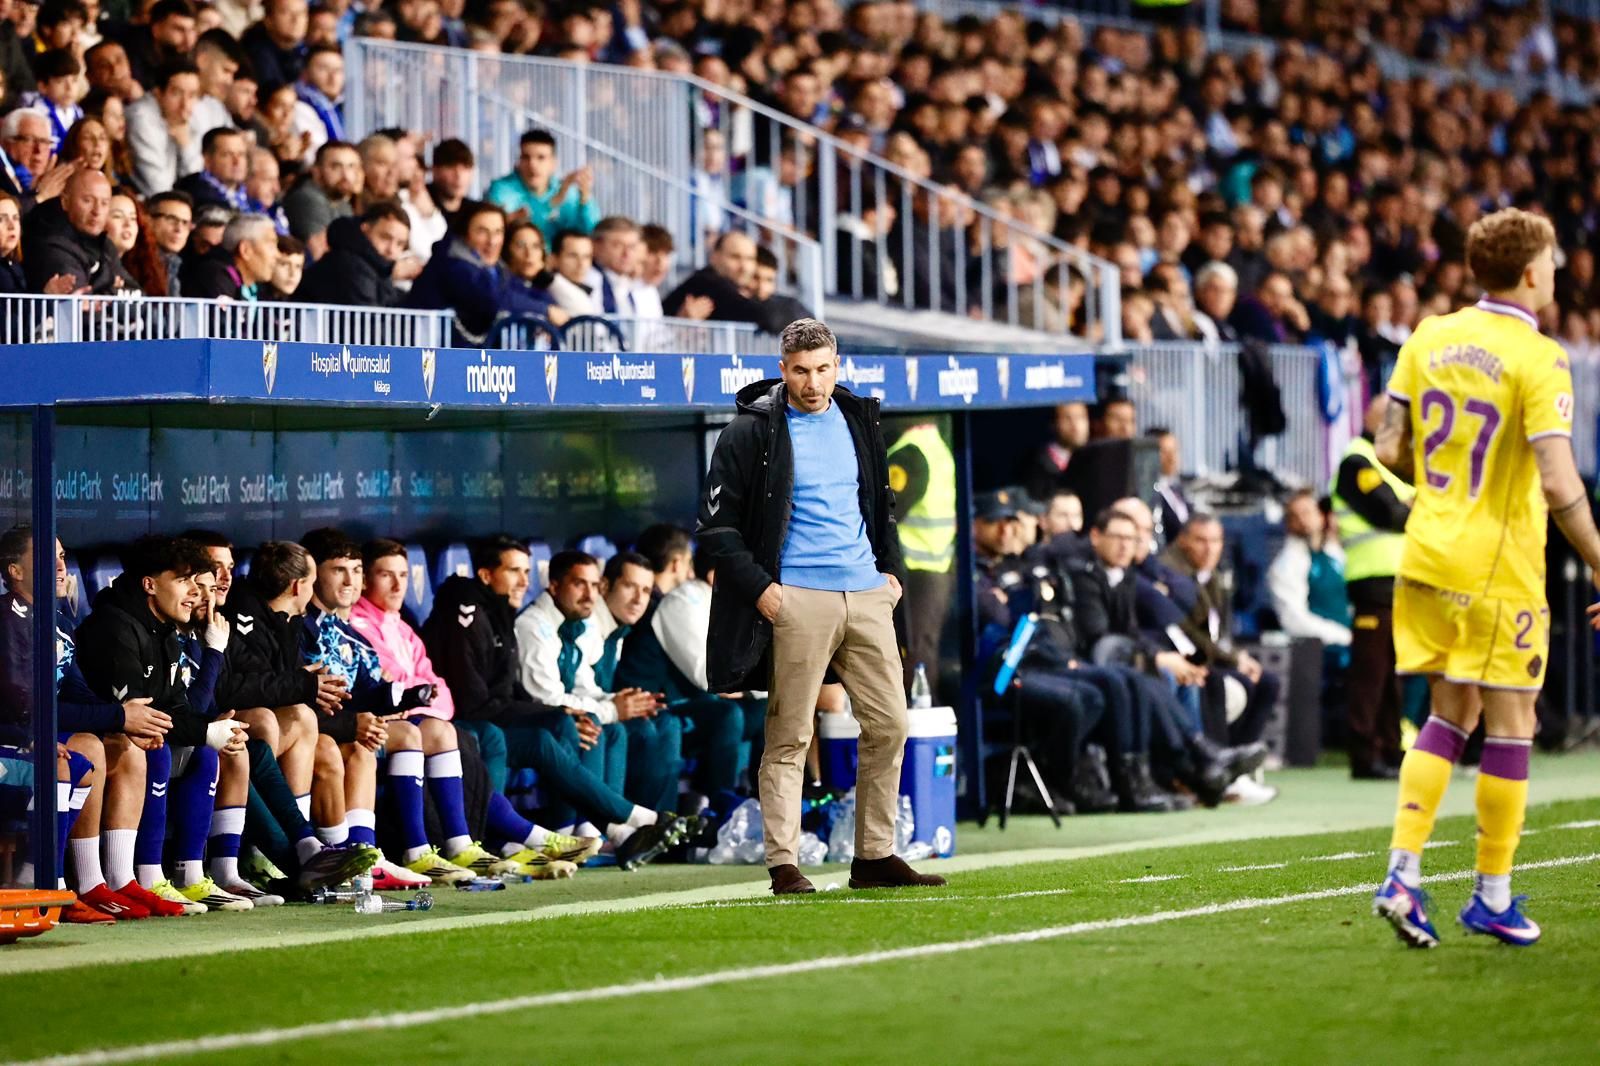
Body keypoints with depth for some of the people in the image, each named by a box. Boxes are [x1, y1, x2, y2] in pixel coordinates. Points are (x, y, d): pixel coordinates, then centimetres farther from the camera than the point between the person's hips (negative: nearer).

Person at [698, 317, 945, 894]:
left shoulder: (858, 419, 14)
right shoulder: (751, 432, -3)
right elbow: (716, 522, -3)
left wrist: (890, 567, 15)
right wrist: (757, 586, -11)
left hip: (867, 593, 6)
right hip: (797, 600, -6)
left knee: (889, 725, 4)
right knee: (789, 737, -5)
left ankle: (875, 857, 12)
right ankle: (783, 865, -2)